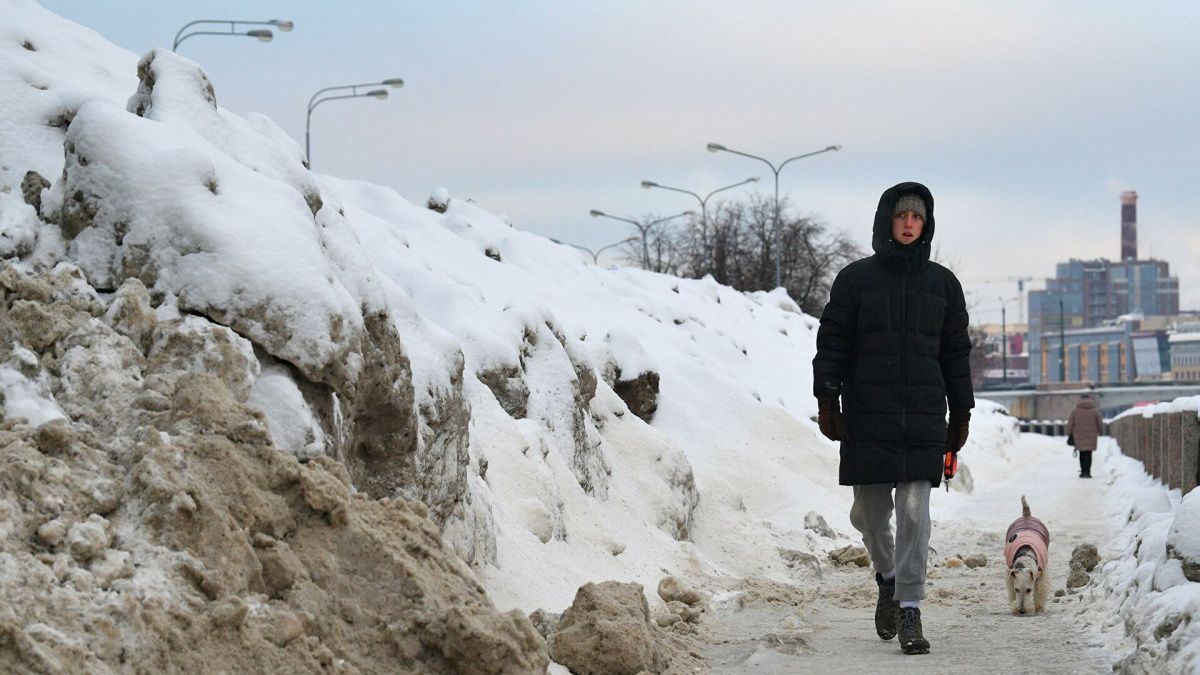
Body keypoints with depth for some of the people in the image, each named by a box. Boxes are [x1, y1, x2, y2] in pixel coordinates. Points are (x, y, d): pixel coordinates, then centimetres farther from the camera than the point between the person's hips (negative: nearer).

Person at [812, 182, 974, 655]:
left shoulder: (942, 283, 10)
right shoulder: (856, 279, 4)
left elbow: (956, 352, 14)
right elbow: (832, 343, 4)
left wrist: (961, 415, 12)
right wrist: (827, 400, -5)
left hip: (923, 415, 0)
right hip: (868, 414, 0)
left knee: (914, 511, -7)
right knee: (869, 510, 5)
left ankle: (909, 609, -6)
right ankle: (887, 577, 33)